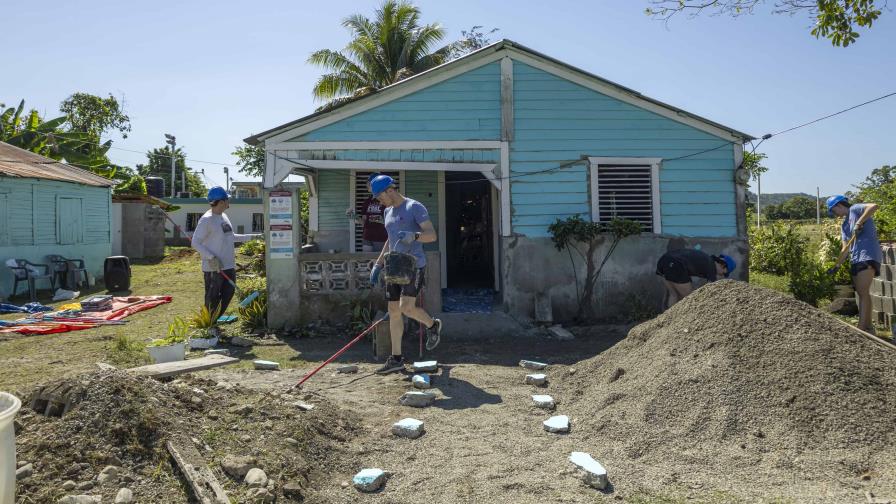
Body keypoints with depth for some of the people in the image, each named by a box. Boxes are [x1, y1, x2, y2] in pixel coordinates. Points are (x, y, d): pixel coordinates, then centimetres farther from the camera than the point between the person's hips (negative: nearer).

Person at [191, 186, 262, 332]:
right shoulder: (206, 220, -14)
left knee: (228, 294, 13)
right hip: (213, 268, -9)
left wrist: (251, 236, 21)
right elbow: (195, 242, -15)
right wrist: (211, 257, -25)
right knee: (212, 298, 1)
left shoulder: (224, 216, 12)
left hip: (229, 265, 9)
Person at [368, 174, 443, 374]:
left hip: (414, 265, -7)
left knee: (406, 308, -18)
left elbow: (432, 235, -15)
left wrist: (413, 236, -33)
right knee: (394, 311, 4)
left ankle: (432, 325, 13)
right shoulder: (388, 212, 17)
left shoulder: (415, 207, -7)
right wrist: (378, 265, 21)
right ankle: (396, 359, 11)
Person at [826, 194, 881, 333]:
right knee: (862, 294, 10)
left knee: (863, 292, -13)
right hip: (855, 259, 9)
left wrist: (859, 223, -21)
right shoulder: (844, 225, 22)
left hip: (868, 255, -9)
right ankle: (868, 327, 18)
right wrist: (837, 266, 12)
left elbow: (874, 206, -20)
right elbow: (845, 248, 18)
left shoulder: (855, 209, 1)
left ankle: (861, 329, -16)